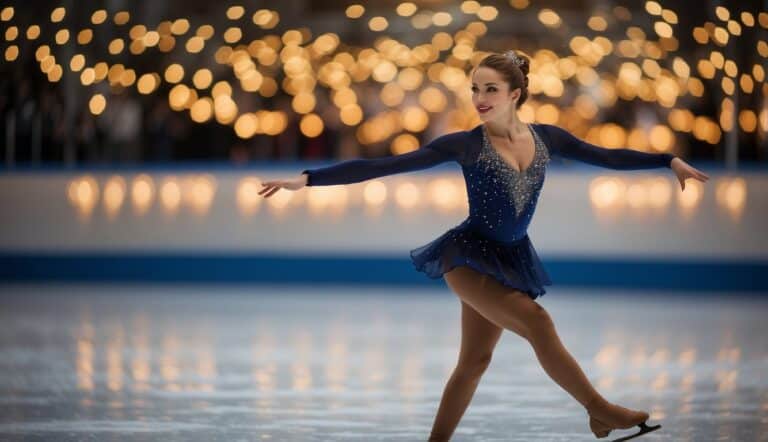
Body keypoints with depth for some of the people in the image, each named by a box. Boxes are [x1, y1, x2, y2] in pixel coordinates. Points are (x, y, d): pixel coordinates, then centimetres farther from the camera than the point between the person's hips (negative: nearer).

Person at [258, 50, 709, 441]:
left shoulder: (546, 137, 0)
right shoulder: (465, 144, -12)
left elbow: (606, 156, 10)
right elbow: (384, 165, -15)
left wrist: (670, 160, 10)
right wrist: (308, 179, -20)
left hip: (512, 259, 5)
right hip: (469, 254, -5)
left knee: (475, 359, 8)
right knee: (537, 322, -21)